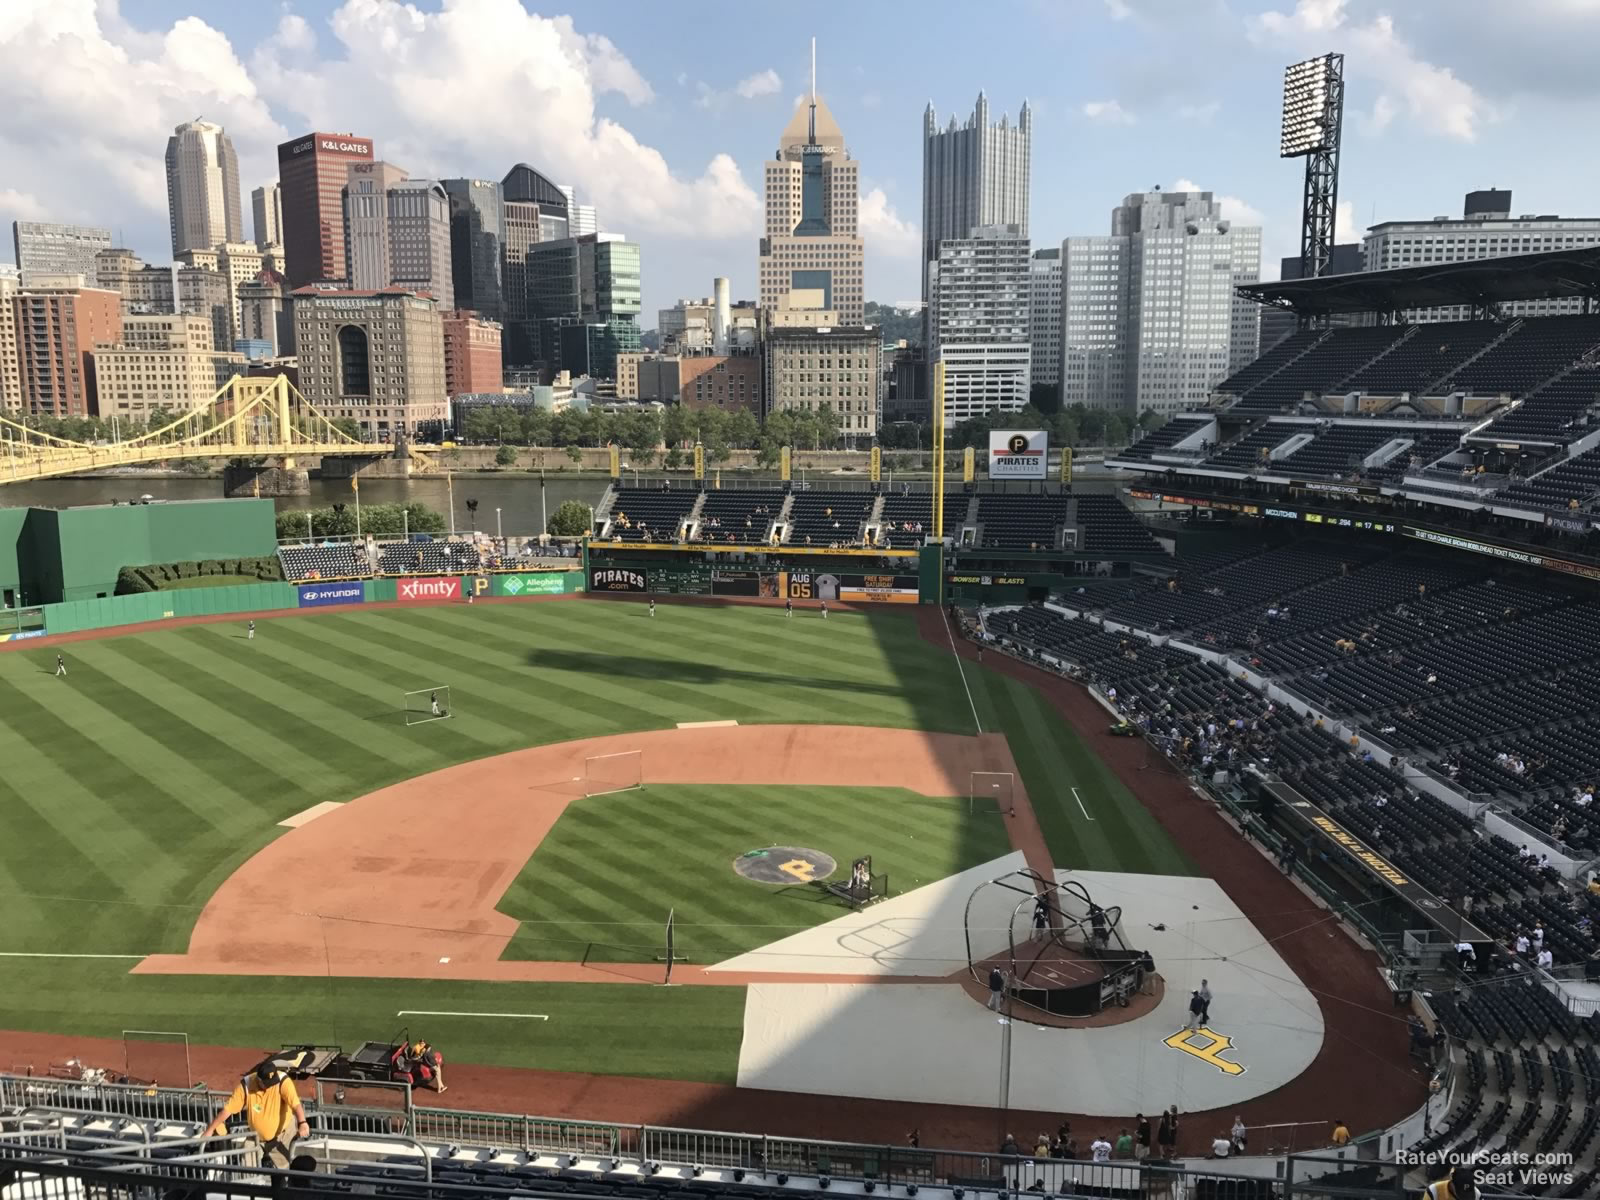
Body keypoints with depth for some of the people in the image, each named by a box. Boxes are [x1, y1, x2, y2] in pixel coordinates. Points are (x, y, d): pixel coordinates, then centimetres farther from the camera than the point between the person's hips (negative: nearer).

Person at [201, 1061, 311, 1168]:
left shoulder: (283, 1081, -27)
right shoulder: (246, 1085, -19)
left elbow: (295, 1103, -40)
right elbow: (227, 1109, -9)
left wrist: (302, 1123, -56)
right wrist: (210, 1130, -5)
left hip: (283, 1135, -3)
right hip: (258, 1139, 3)